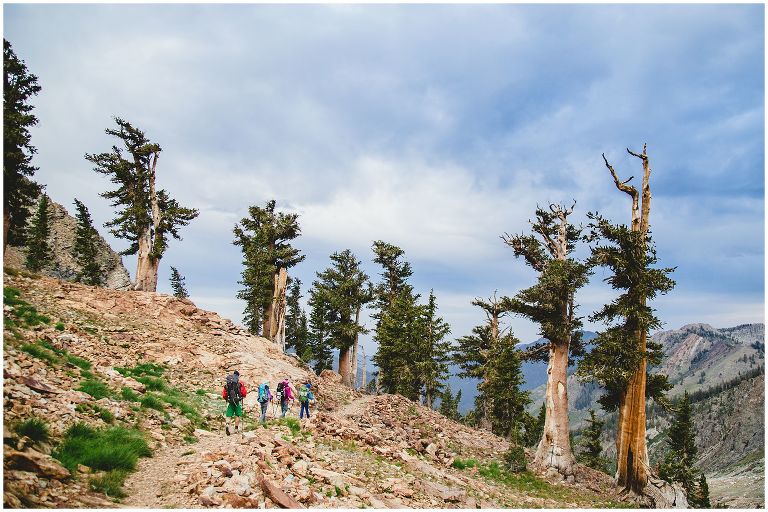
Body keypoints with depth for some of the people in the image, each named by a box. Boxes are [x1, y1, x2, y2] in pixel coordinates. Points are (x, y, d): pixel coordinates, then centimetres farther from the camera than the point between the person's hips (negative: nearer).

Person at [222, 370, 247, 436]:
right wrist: (242, 396, 20)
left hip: (230, 401, 2)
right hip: (238, 401, -2)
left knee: (228, 415, 3)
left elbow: (224, 395, 9)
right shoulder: (240, 383, 1)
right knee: (238, 415, 9)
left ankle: (227, 425, -21)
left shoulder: (227, 384, 10)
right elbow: (244, 393, -2)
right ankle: (236, 428, 8)